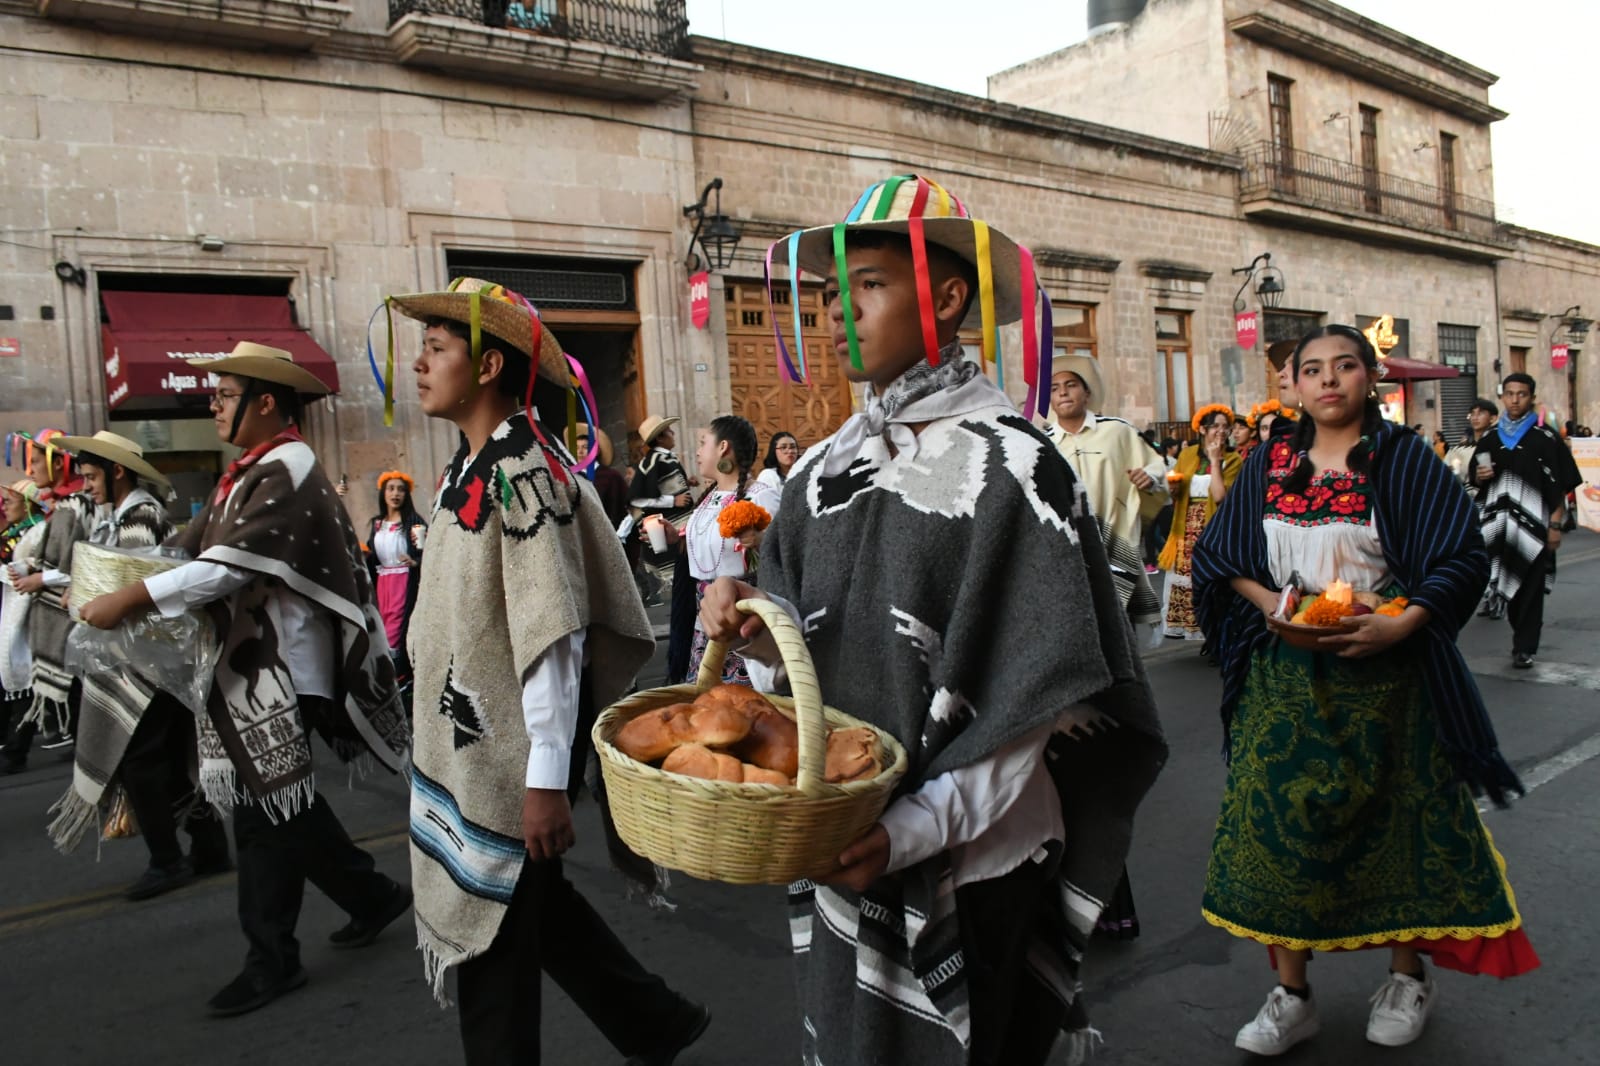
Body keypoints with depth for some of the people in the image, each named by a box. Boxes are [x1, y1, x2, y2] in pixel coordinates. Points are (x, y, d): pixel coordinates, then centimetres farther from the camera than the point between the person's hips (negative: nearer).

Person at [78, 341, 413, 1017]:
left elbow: (232, 566, -23)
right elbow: (190, 548, 14)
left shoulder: (287, 472, -15)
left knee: (266, 809, 0)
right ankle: (373, 896, 24)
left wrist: (127, 601, -20)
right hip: (246, 663, 9)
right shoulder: (249, 473, 14)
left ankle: (272, 960, 17)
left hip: (277, 670, -9)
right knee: (283, 803, 13)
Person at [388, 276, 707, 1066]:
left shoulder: (522, 470, -19)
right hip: (466, 743, 9)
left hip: (510, 752, -9)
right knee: (534, 905, 20)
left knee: (492, 939, 6)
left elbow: (552, 634, -23)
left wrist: (546, 779, -24)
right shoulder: (467, 467, 9)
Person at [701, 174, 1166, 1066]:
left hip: (966, 864, -6)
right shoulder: (824, 471, 4)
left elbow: (1033, 699, -17)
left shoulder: (1011, 468, -15)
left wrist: (916, 831, -23)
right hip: (837, 854, 6)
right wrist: (752, 624, -10)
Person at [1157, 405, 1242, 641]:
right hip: (1187, 530, 4)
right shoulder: (1186, 455, 8)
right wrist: (1173, 489, -8)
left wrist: (1214, 460, -13)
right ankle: (1187, 626, 13)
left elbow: (1220, 495, -18)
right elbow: (1174, 495, 14)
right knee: (1185, 579, 4)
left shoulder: (1232, 459, -3)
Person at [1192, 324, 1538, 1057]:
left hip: (1382, 673, -2)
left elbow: (1463, 557, -8)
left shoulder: (1404, 459, -3)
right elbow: (1216, 554, 9)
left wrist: (1398, 625, -20)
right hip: (1285, 677, 3)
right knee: (1277, 817, 1)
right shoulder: (1270, 465, 6)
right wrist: (1266, 599, -8)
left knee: (1394, 817, 8)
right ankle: (1291, 995, 14)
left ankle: (1407, 976, 31)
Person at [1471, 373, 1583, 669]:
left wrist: (1555, 524, -10)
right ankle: (1525, 631, 27)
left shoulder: (1545, 438, -2)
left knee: (1530, 588, -2)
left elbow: (1560, 486, -4)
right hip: (1499, 525, 4)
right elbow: (1477, 481, 19)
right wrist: (1480, 476, -5)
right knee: (1506, 582, 7)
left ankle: (1524, 648, 5)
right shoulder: (1489, 440, 10)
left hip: (1533, 525, -4)